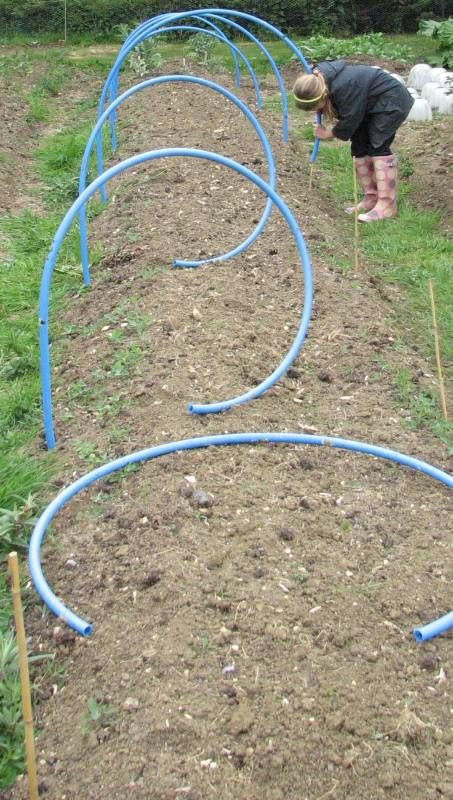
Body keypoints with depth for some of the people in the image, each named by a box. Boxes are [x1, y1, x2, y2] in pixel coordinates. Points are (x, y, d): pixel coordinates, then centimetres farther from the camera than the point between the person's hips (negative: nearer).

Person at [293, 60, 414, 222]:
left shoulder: (343, 87, -37)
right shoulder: (317, 80, -10)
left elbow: (349, 122, -25)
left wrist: (327, 133, -11)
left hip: (391, 102, -9)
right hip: (369, 105, 9)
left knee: (378, 147, -17)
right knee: (360, 147, 4)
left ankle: (387, 204, -20)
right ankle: (371, 198, 10)